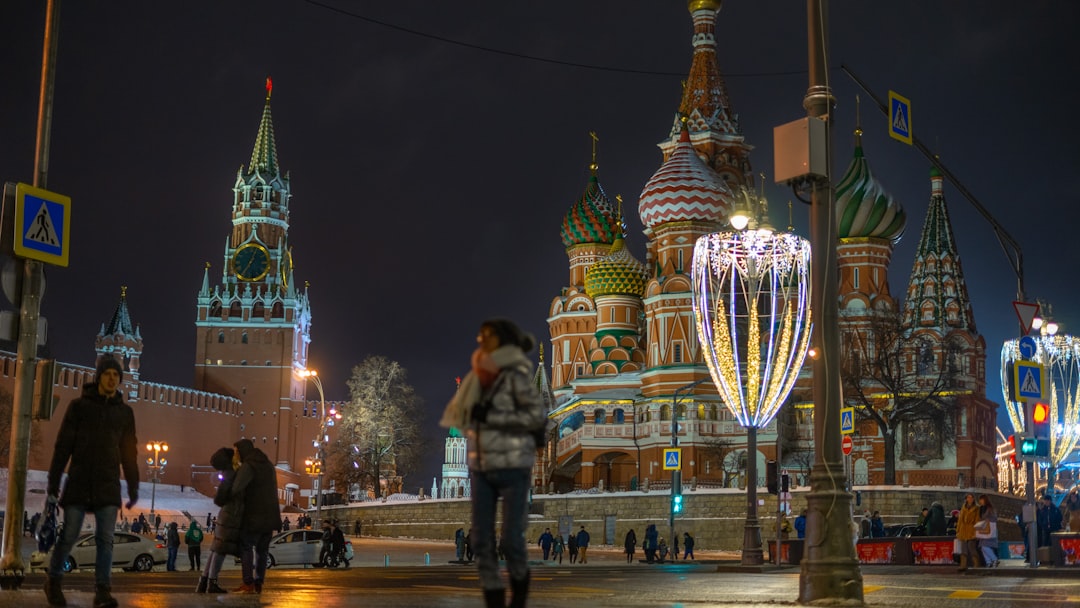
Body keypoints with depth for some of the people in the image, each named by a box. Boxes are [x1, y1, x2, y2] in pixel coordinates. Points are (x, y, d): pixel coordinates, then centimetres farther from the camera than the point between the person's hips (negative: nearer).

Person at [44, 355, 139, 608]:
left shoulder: (125, 412, 10)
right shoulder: (79, 405, 2)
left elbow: (129, 452, 13)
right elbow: (63, 445, 0)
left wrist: (133, 487, 9)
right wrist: (53, 482, -4)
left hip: (108, 485, 2)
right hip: (79, 483, -2)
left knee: (105, 539, -5)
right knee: (69, 535, 0)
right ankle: (53, 581, 21)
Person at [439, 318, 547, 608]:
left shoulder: (516, 375, -9)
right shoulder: (480, 377, 10)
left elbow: (537, 415, -16)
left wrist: (491, 416, -16)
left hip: (513, 466, -6)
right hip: (481, 467, 6)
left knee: (511, 538, -3)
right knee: (481, 540, 2)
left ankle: (519, 580, 25)